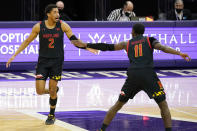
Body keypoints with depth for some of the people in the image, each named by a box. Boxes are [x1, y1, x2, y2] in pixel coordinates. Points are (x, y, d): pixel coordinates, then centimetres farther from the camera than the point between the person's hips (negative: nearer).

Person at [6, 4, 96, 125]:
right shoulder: (39, 27, -5)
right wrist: (14, 55, 4)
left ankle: (52, 115, 21)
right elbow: (27, 41, 5)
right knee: (40, 91, -7)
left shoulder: (62, 25, -6)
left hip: (57, 61, -1)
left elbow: (74, 39, -1)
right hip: (43, 61, 1)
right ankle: (54, 90, 27)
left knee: (52, 91, 0)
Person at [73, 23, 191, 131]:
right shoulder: (150, 40, 16)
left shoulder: (127, 44, 22)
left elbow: (107, 47, 24)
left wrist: (86, 46, 32)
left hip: (132, 76, 3)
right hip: (148, 74, -2)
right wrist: (180, 53, -14)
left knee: (118, 104, 17)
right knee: (163, 105, 6)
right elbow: (162, 48, -4)